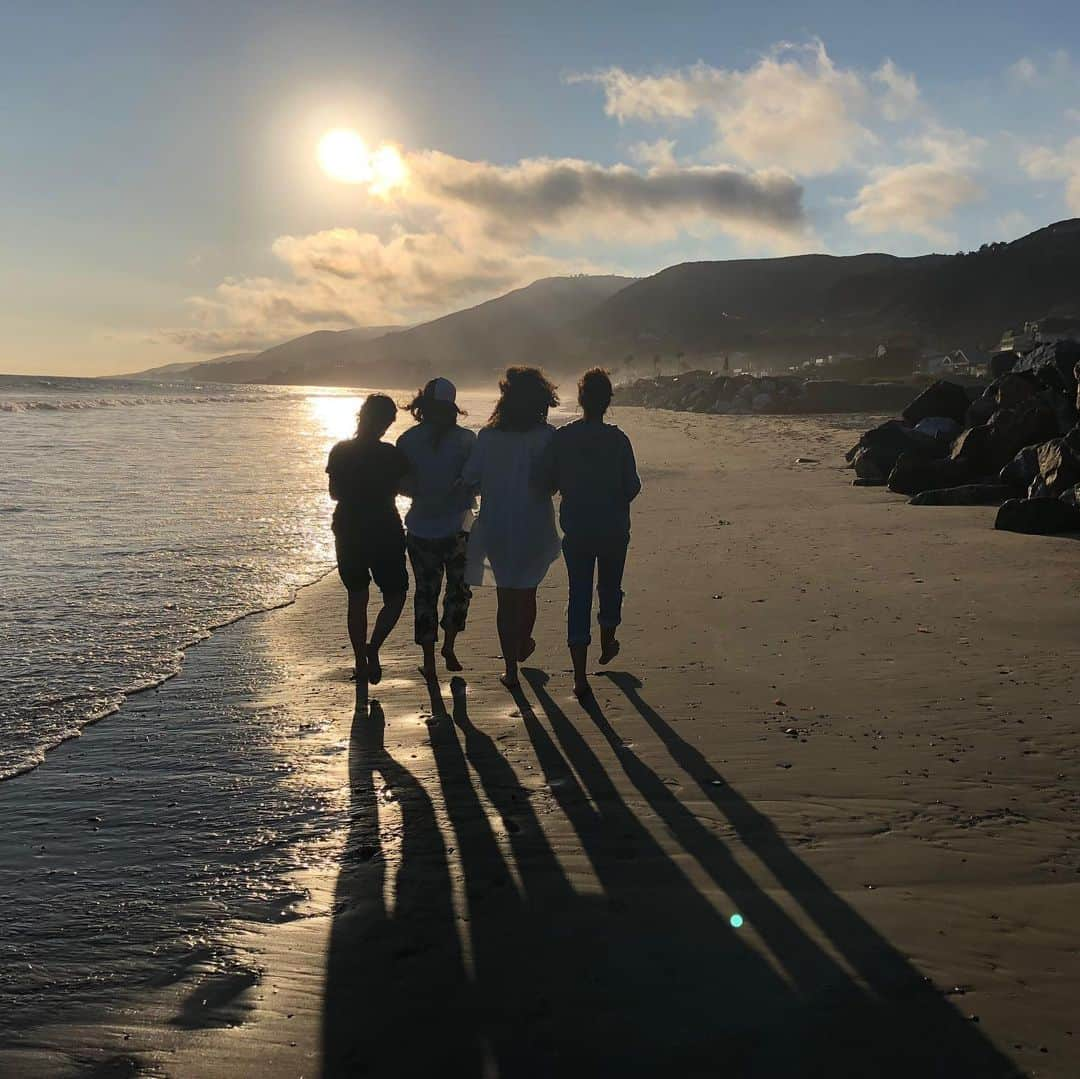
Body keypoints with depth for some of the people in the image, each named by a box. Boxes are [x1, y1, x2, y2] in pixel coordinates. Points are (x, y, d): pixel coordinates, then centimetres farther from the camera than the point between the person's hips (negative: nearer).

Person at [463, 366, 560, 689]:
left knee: (505, 596, 10)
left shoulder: (488, 436, -4)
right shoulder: (546, 436, -11)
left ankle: (511, 668, 9)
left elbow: (470, 478, -4)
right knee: (527, 591, 21)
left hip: (496, 526, 1)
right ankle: (523, 645, 42)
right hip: (534, 527, -1)